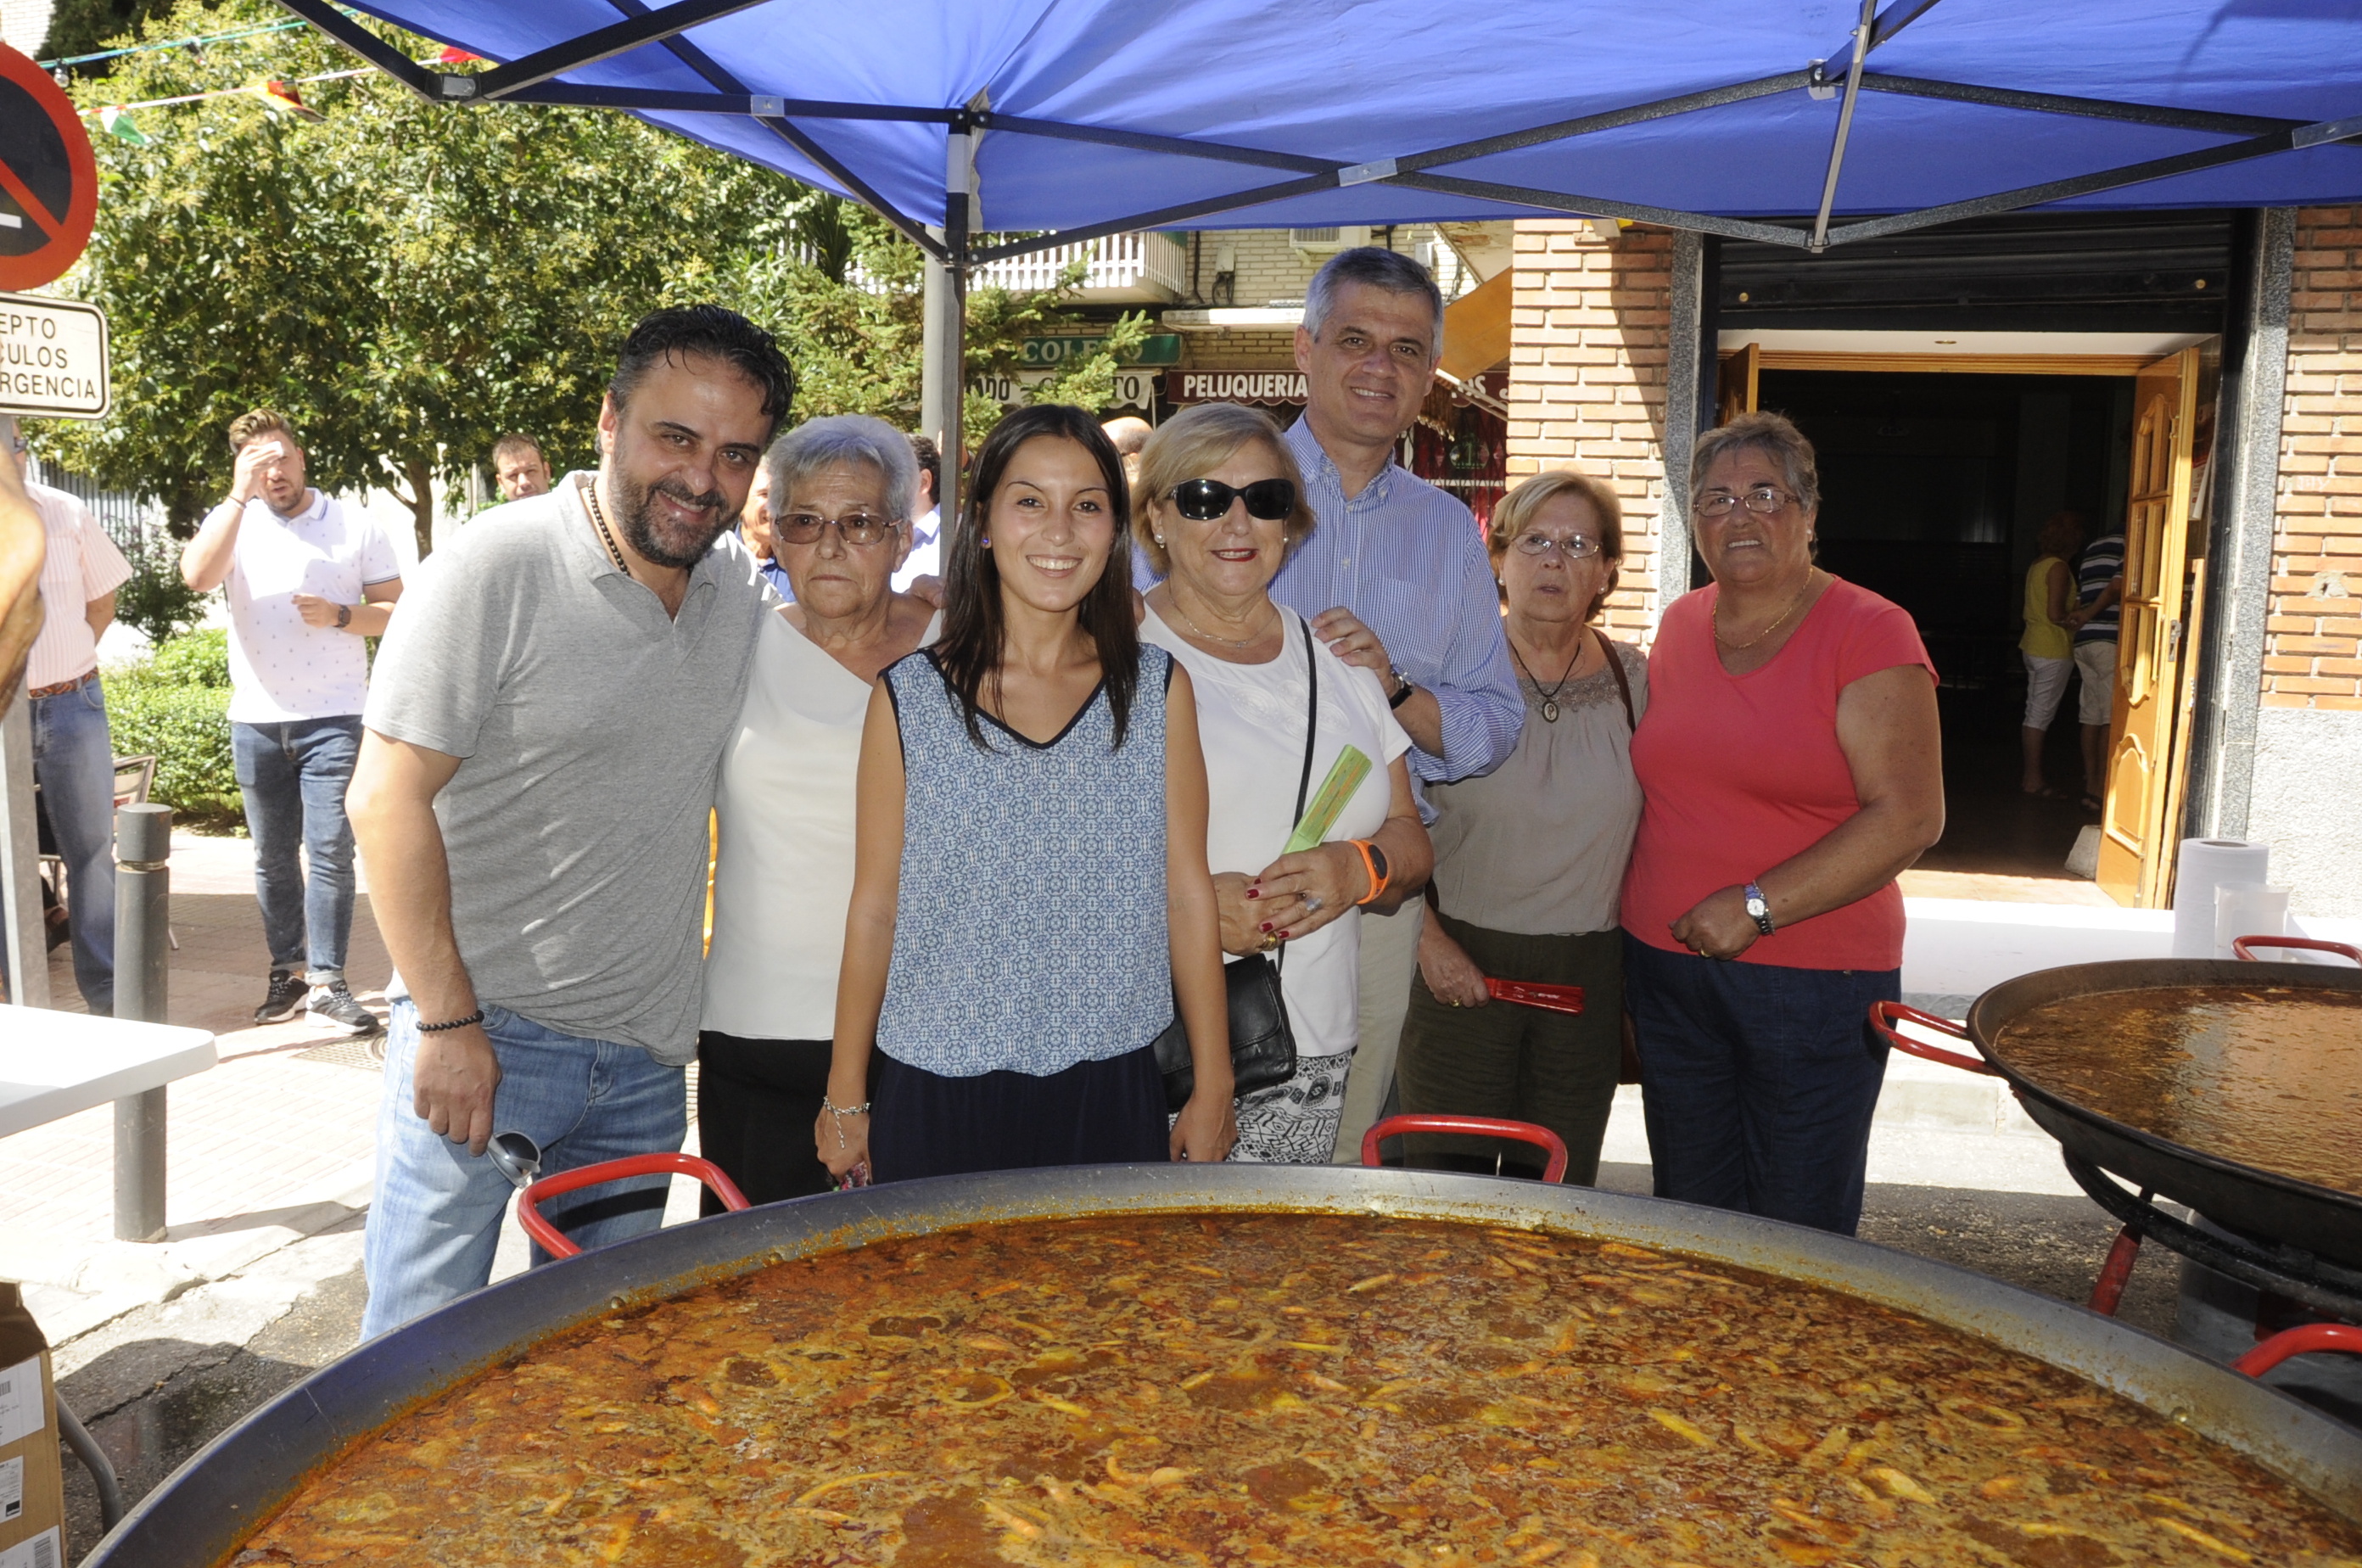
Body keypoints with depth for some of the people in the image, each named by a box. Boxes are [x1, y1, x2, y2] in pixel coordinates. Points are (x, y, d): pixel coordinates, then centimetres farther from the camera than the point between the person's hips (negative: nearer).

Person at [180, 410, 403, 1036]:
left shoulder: (355, 526, 3)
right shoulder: (232, 522, 5)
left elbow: (395, 611, 3)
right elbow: (197, 576, -16)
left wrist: (339, 615, -15)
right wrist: (240, 494, -18)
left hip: (333, 717, -2)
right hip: (255, 719, 2)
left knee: (330, 850, -8)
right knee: (273, 856, 10)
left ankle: (327, 979, -4)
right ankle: (288, 970, 21)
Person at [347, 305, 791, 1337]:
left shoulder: (740, 591, 5)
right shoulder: (498, 567, -13)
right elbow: (388, 797, -14)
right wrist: (446, 1020, -16)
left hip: (647, 1056, 6)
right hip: (485, 1031, -5)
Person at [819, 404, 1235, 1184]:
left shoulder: (1159, 689, 2)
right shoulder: (909, 697, -2)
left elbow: (1187, 895, 4)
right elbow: (875, 909, 3)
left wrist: (1213, 1089, 6)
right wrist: (845, 1097, 7)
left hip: (1110, 1093, 1)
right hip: (936, 1098, -1)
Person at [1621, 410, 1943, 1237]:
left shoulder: (1869, 633, -8)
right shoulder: (1680, 625, 9)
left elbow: (1910, 815, -16)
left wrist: (1758, 907, -19)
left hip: (1813, 981, -5)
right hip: (1667, 966, 5)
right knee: (1687, 1222, 15)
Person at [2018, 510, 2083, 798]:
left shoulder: (2037, 565, 11)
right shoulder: (2058, 568, -15)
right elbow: (2056, 614, -20)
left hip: (2033, 645, 9)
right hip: (2053, 650, -9)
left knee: (2033, 714, 12)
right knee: (2040, 715, -5)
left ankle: (2027, 776, 18)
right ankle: (2033, 780, -1)